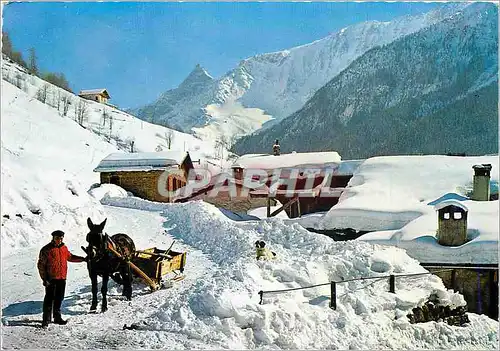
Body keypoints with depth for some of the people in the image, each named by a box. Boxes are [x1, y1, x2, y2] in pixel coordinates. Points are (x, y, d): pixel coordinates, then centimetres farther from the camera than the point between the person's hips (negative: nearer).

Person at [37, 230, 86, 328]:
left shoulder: (64, 248, 9)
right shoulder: (46, 250, -9)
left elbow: (70, 257, 27)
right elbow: (41, 265, -8)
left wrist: (82, 259, 19)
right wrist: (44, 279, -12)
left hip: (62, 278, 6)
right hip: (51, 279, -6)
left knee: (59, 298, 13)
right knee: (49, 299, -5)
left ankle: (57, 317, 24)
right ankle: (46, 320, 1)